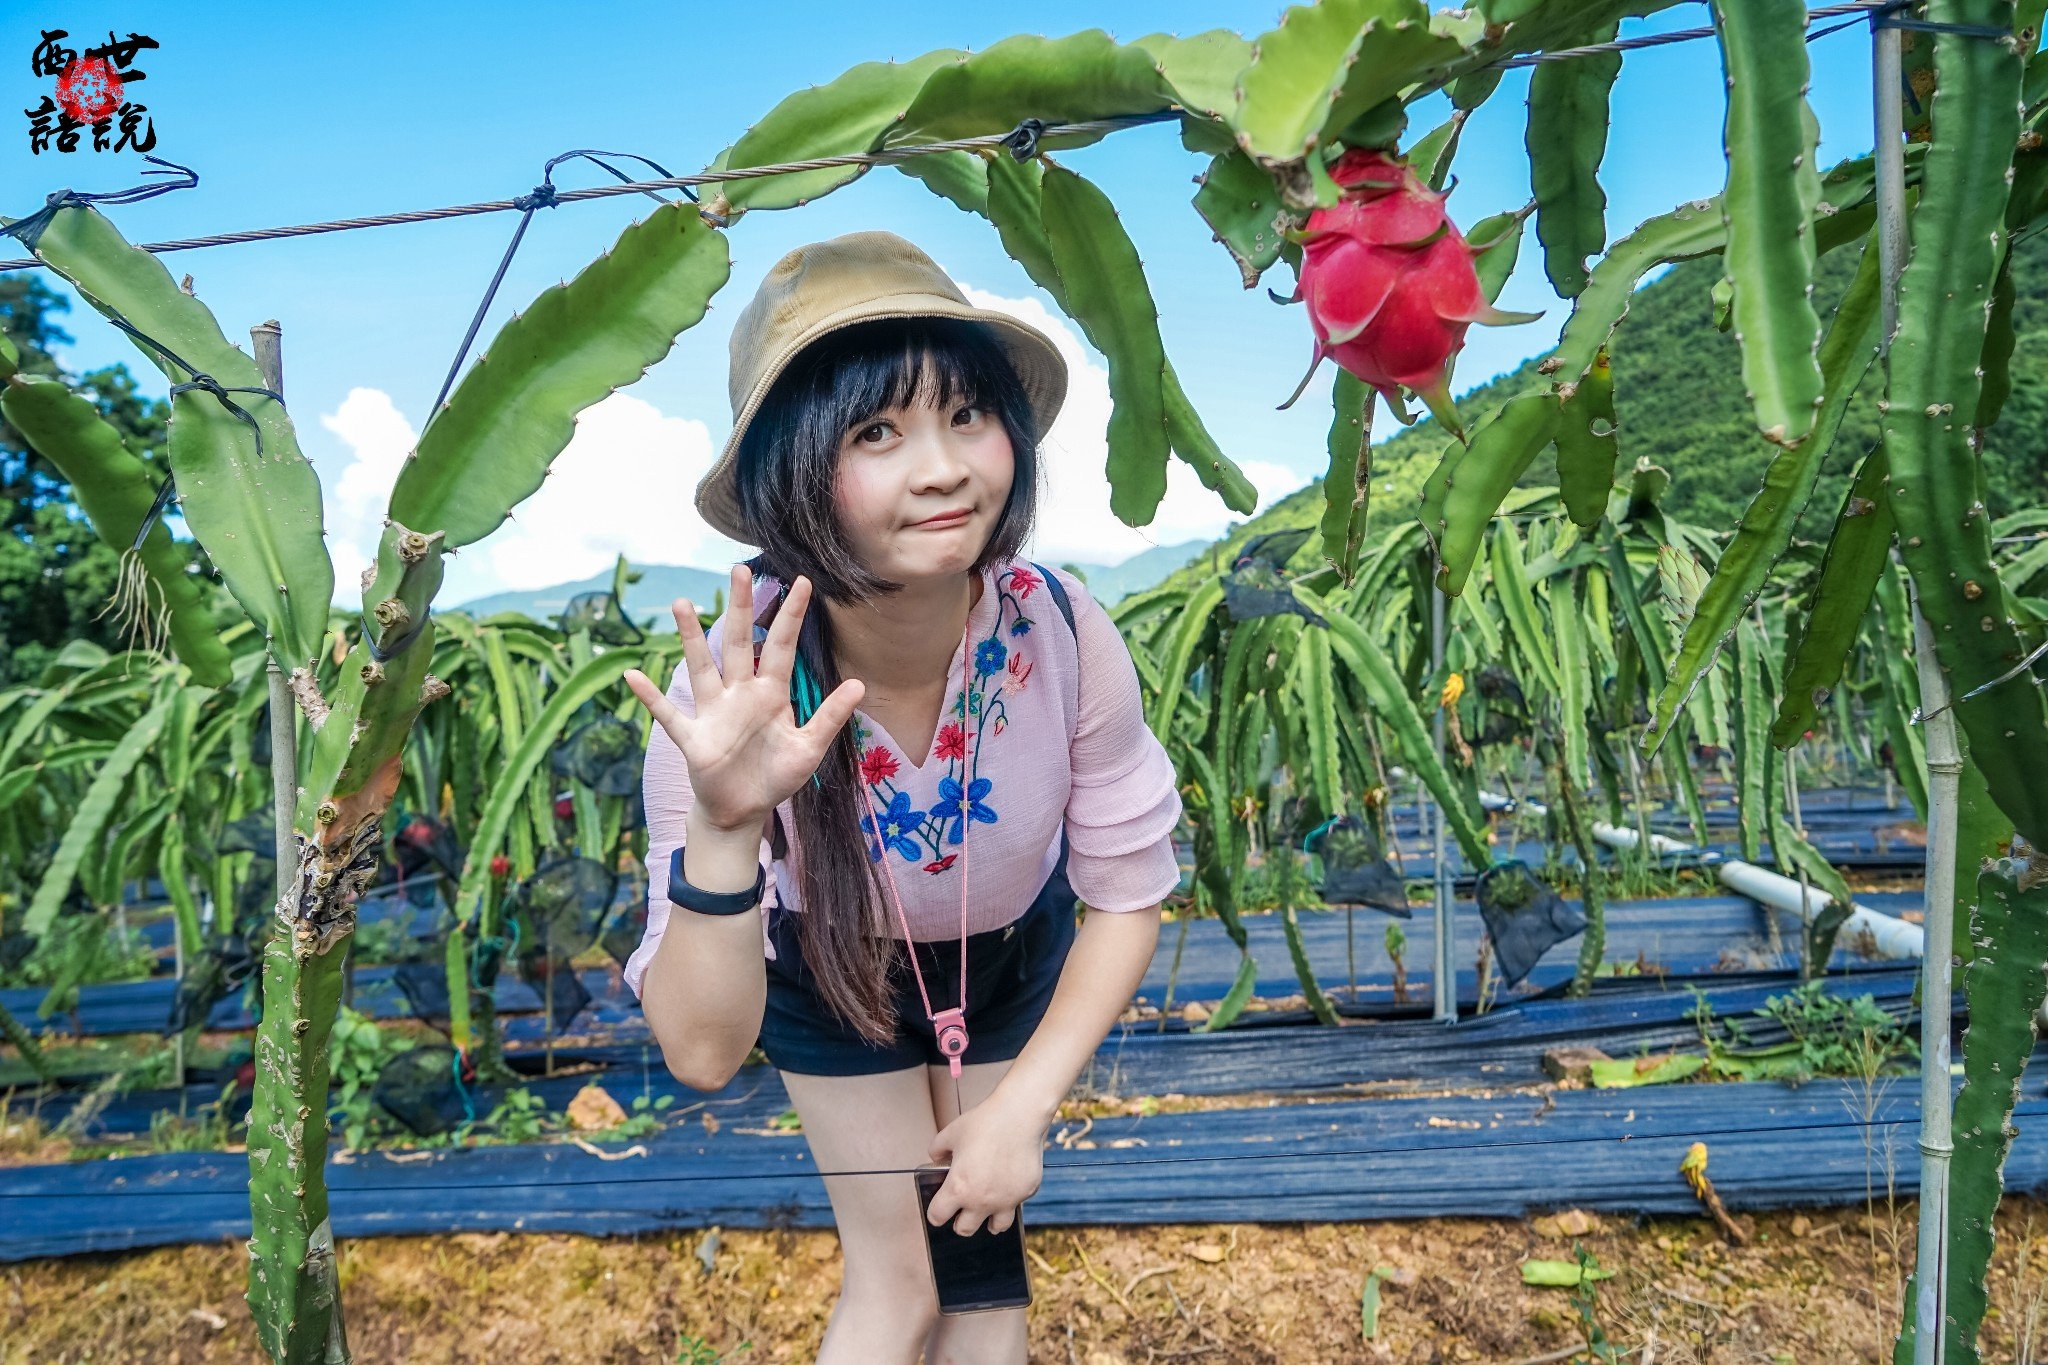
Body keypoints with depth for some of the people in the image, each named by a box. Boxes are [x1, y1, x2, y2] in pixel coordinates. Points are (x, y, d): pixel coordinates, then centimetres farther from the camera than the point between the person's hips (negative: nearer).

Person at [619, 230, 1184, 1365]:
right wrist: (725, 830, -50)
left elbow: (1128, 892, -16)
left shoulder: (1063, 634, -32)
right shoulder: (728, 700, -36)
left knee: (984, 1242, 18)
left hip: (1015, 962, 2)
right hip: (829, 974, -1)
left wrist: (1024, 1105, -17)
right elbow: (702, 1053, -34)